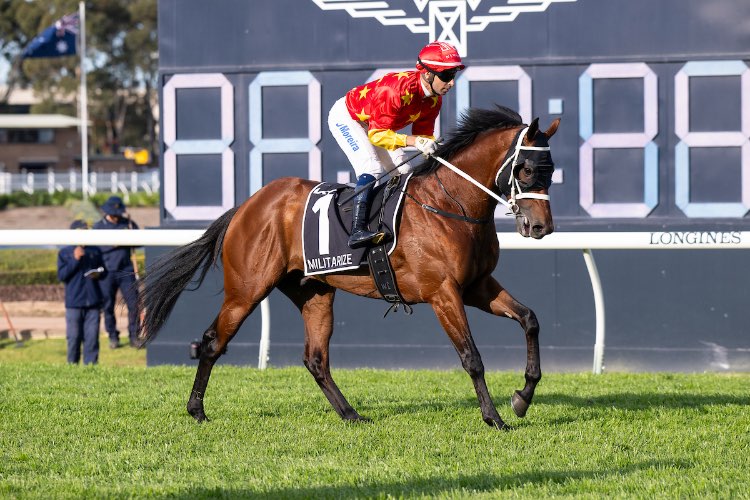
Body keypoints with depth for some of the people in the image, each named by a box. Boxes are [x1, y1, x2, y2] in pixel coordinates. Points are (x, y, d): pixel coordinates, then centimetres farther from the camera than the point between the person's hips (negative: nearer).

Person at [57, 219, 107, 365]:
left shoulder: (95, 251, 12)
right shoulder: (64, 253, 4)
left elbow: (104, 271, 19)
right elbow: (61, 275, -6)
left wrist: (99, 274, -5)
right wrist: (75, 260, -14)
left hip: (93, 301, 2)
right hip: (74, 303, -2)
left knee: (92, 336, 0)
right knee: (74, 336, 1)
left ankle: (91, 363, 5)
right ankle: (72, 364, 11)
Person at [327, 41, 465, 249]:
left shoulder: (434, 99, -13)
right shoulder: (399, 89, -39)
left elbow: (423, 134, -4)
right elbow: (377, 134, -36)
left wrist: (433, 148, -26)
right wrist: (413, 141, -47)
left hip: (377, 123, 9)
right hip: (346, 117, -9)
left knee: (402, 172, -1)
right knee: (372, 168, -25)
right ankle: (357, 230, -34)